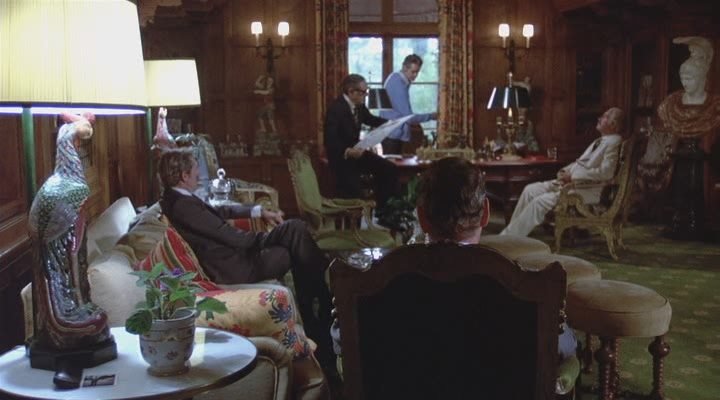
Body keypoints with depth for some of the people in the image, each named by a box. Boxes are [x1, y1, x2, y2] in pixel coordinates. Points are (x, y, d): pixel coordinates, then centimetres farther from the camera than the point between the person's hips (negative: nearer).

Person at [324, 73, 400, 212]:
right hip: (341, 156, -8)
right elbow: (330, 140, -28)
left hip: (355, 151, 8)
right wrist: (348, 151, -41)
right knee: (354, 195, -15)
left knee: (388, 168, 0)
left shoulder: (358, 105, -1)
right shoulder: (335, 109, -24)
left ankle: (384, 208, 11)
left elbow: (371, 119, 20)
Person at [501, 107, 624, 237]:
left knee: (540, 201, -22)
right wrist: (565, 170, 4)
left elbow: (605, 173, -23)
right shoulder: (600, 141, 19)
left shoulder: (613, 143, -11)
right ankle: (511, 232, 0)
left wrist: (572, 176, -19)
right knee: (530, 190, -1)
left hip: (586, 190, -10)